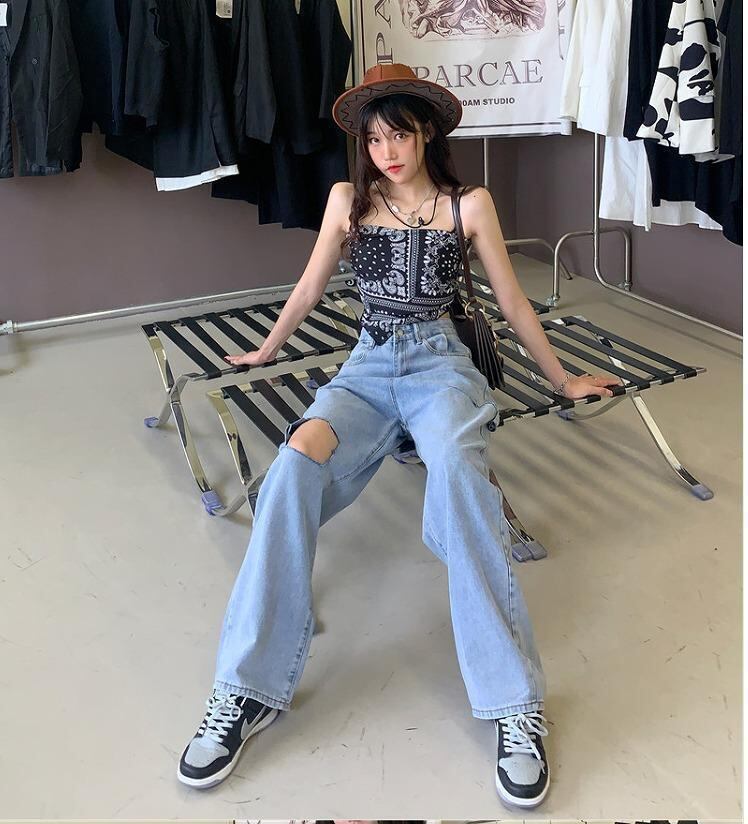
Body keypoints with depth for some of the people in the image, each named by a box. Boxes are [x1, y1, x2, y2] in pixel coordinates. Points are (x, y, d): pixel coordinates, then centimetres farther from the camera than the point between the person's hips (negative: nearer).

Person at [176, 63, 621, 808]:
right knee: (298, 458, -33)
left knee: (454, 464, -39)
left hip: (439, 362, -1)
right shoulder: (348, 199, 11)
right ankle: (249, 688, -27)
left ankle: (515, 705, -35)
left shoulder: (470, 205, 7)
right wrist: (266, 351, 32)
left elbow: (513, 304, 14)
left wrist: (562, 381, 19)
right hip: (368, 365, 2)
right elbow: (309, 289, 22)